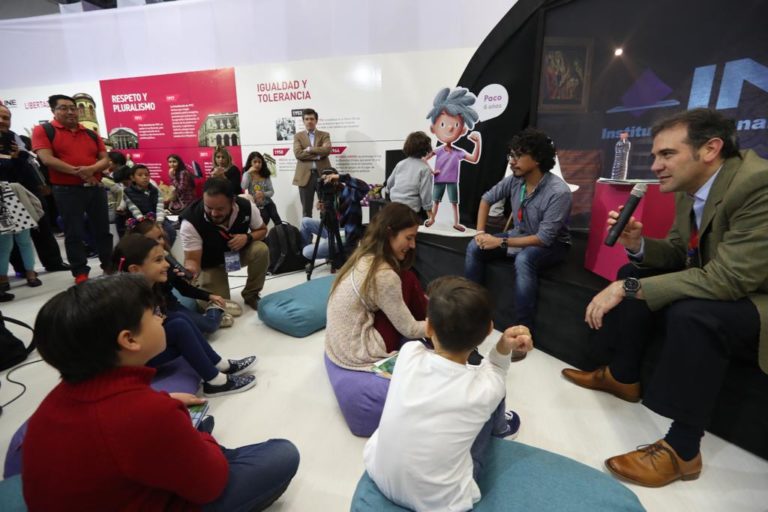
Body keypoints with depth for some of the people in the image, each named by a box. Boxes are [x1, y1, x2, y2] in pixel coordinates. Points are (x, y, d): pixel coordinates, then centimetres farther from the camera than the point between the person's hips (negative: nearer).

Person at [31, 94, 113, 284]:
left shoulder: (91, 134, 13)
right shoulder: (43, 130, 1)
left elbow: (105, 160, 6)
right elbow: (47, 159, -11)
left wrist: (91, 169, -15)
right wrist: (78, 172, -16)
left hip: (96, 188, 4)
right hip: (67, 190, -4)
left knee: (103, 230, 9)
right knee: (74, 233, 1)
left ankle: (109, 266, 19)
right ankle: (80, 272, 7)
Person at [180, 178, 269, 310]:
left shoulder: (247, 207, -26)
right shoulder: (191, 221, -34)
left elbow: (262, 230, -6)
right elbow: (192, 259, -29)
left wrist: (248, 237, -28)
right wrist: (190, 270, -54)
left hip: (239, 252, 2)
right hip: (211, 263, -2)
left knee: (261, 250, -30)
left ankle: (251, 295, -6)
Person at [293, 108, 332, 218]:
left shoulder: (324, 135, 10)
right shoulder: (298, 136, 10)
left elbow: (327, 150, -10)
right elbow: (298, 153, -7)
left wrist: (309, 149, -10)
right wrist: (317, 155, -11)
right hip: (305, 175, 0)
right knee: (306, 209, 5)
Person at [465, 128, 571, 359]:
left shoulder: (558, 192, -28)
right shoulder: (515, 179, -11)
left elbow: (544, 238, -29)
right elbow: (487, 199, 5)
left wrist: (501, 242, -28)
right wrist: (480, 232, -7)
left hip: (552, 245, -6)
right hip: (519, 235, 6)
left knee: (523, 259, -38)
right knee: (475, 247, -12)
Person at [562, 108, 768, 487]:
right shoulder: (689, 188, -1)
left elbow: (729, 277, -33)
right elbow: (678, 253, 8)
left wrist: (628, 290, -31)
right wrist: (638, 245, -13)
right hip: (724, 286, 9)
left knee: (690, 312, -35)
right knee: (634, 274, 3)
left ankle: (682, 450, -17)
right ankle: (622, 377, 14)